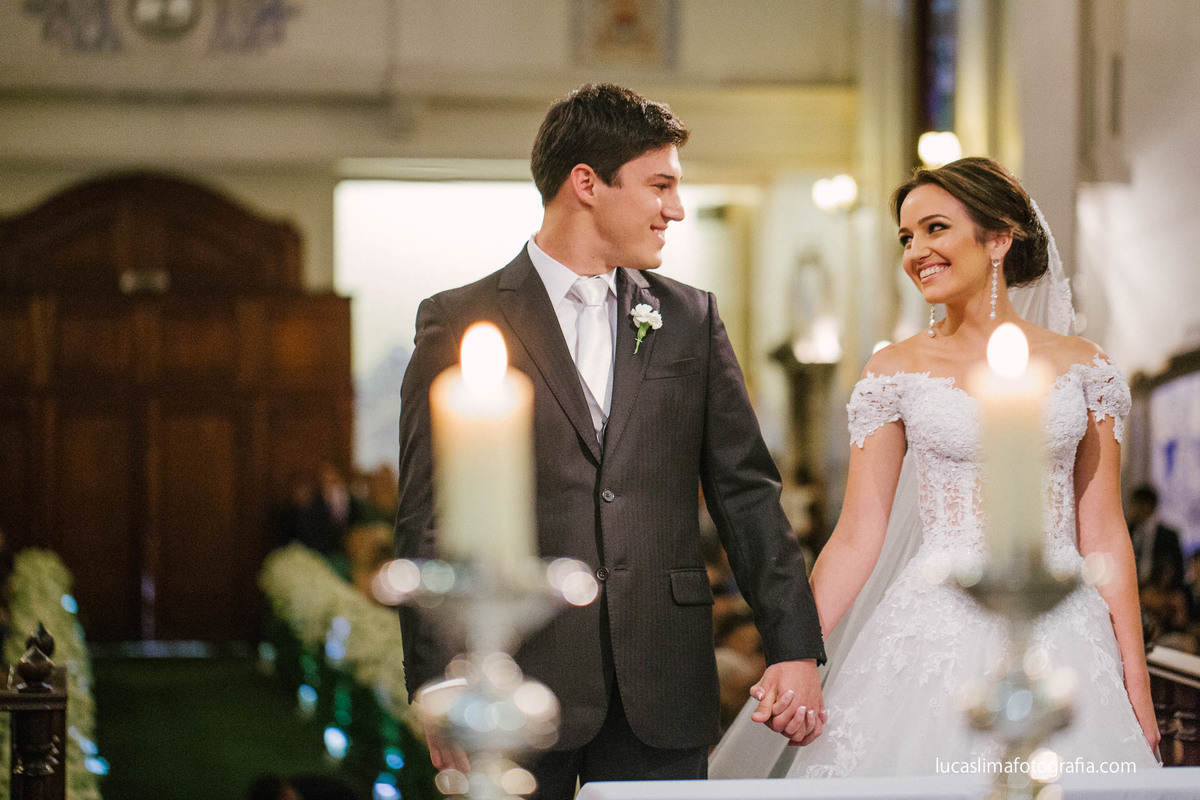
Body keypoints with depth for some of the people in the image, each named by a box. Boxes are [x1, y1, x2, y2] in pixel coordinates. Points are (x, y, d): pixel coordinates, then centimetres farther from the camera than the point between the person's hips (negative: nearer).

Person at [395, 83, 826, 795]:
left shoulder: (692, 320, 12)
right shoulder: (460, 323, 1)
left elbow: (747, 491, 10)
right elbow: (428, 523, -2)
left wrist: (795, 650, 0)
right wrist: (443, 687, -10)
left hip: (664, 699, 3)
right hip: (520, 679, -3)